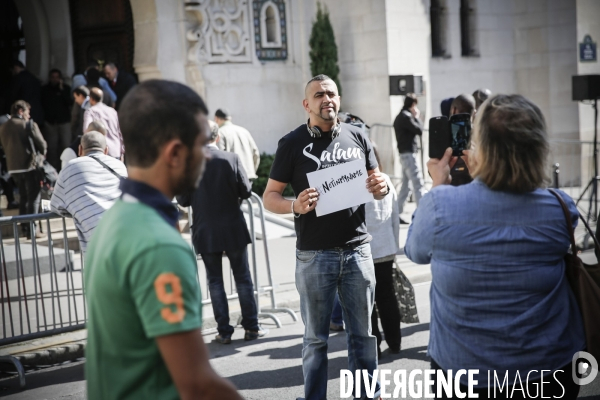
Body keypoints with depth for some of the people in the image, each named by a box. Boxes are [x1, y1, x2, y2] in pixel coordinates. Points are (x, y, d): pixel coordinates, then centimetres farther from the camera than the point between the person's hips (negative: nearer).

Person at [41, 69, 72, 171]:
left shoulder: (66, 88, 4)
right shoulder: (45, 89, 8)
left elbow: (69, 102, -7)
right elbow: (42, 104, 11)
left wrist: (62, 90, -12)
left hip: (64, 121, -1)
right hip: (50, 121, 1)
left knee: (66, 145, -9)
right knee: (51, 147, -2)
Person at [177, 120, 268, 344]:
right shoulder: (231, 159, -10)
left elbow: (183, 201, -5)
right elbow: (246, 191, -7)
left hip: (205, 232, 0)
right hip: (233, 230, 0)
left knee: (215, 281, 9)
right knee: (243, 278, 11)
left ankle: (224, 331, 11)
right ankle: (251, 328, 16)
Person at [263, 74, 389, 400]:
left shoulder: (357, 137, 7)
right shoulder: (292, 143, -1)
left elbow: (376, 183, 16)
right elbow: (270, 196, -1)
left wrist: (381, 188, -8)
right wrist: (296, 205, -22)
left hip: (357, 249, 3)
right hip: (315, 254, -2)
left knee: (362, 332, 12)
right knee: (316, 337, 8)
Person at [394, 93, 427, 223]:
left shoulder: (400, 117, 17)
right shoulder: (406, 117, -14)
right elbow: (419, 130, -14)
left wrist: (413, 117, 9)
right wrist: (416, 117, -1)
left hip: (404, 154, 10)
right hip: (409, 154, -10)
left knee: (405, 184, 12)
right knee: (418, 184, -10)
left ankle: (397, 214, 14)